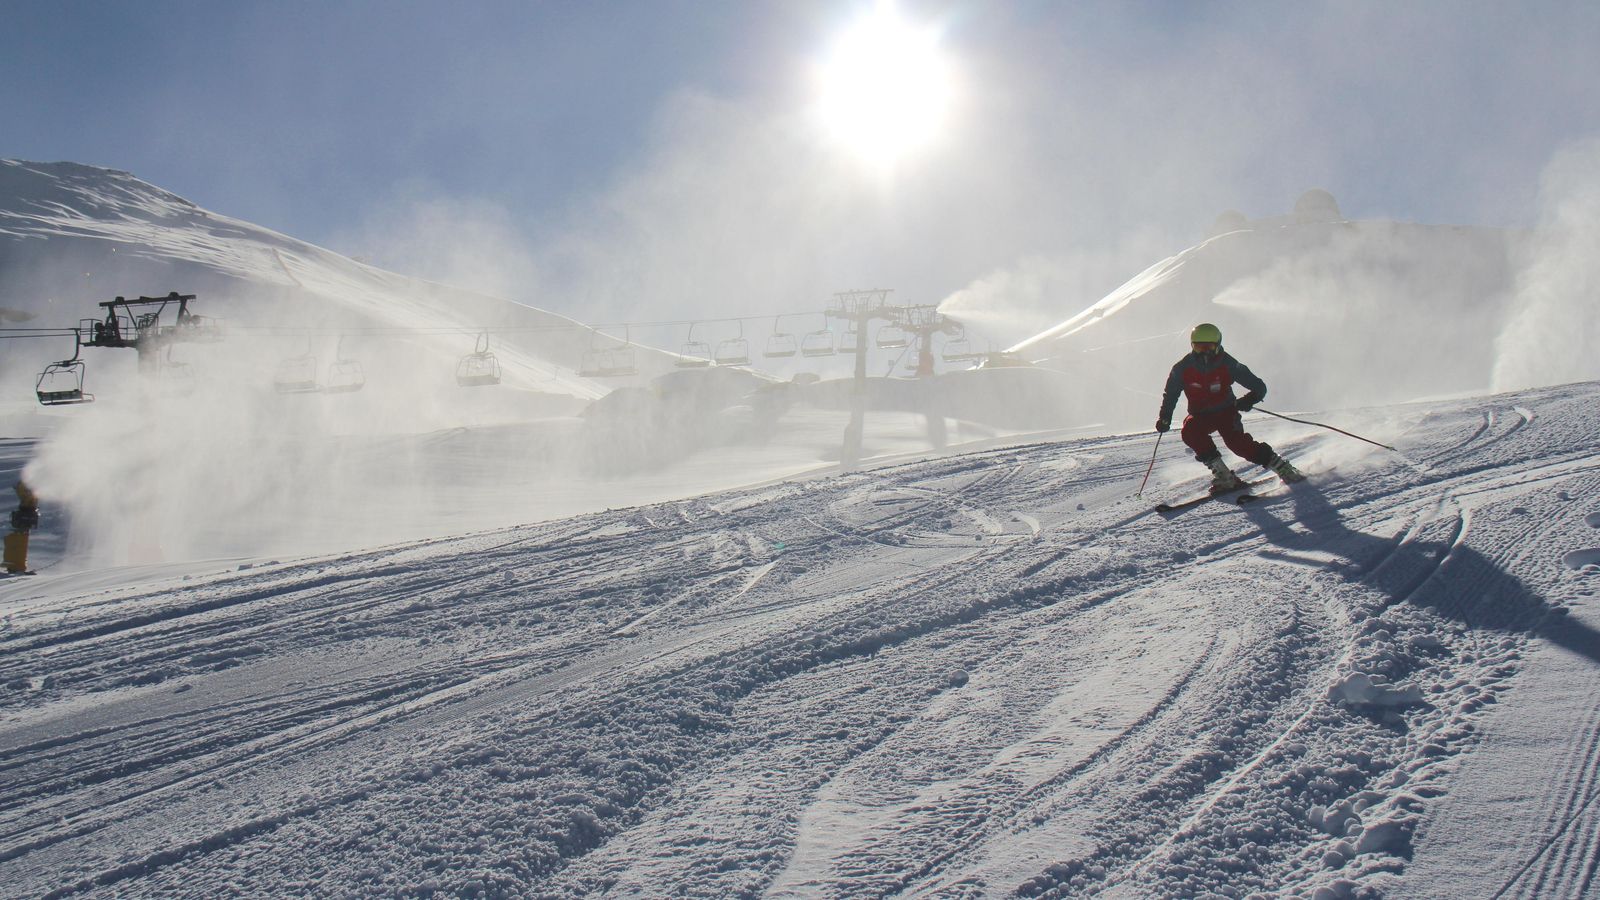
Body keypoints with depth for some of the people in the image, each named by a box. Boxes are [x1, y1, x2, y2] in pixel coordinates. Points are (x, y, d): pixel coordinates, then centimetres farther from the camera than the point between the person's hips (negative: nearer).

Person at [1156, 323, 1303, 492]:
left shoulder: (1228, 365, -17)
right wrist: (1164, 417, -14)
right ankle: (1223, 477, -22)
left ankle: (1284, 469, -11)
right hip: (1200, 416, 3)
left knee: (1237, 442, -26)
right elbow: (1170, 395, 2)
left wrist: (1249, 400, -35)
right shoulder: (1183, 369, -13)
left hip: (1226, 412, -2)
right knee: (1189, 432, -28)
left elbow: (1259, 387, -13)